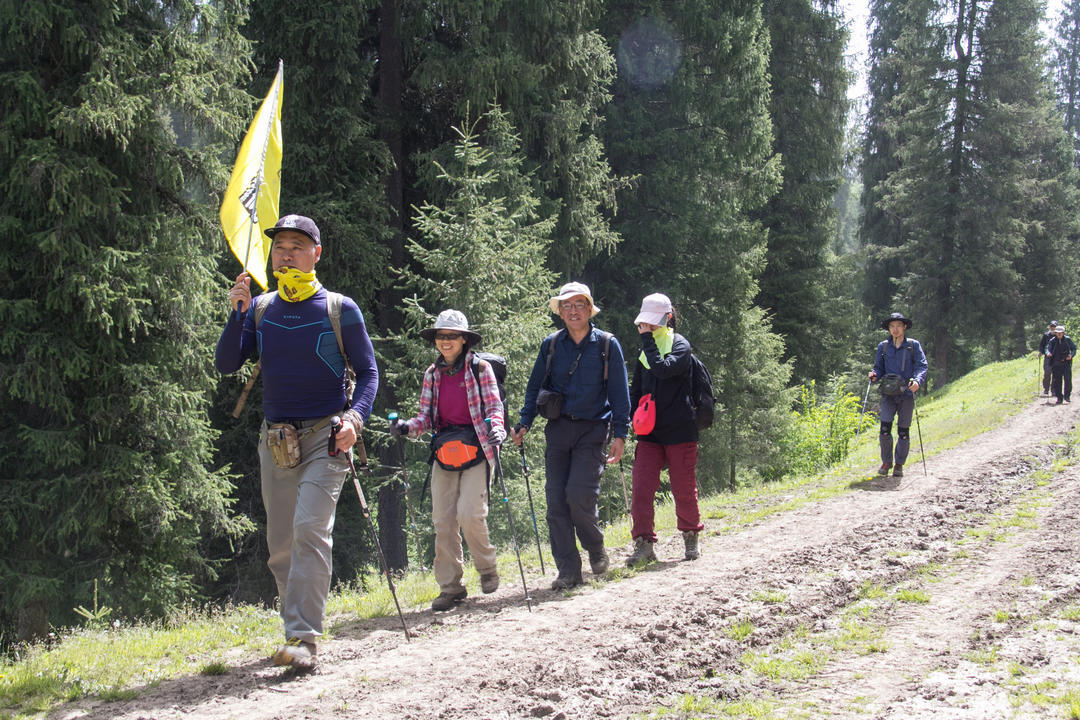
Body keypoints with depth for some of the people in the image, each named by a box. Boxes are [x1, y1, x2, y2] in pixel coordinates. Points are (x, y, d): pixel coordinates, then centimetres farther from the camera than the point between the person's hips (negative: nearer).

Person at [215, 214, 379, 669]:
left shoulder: (340, 309, -1)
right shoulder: (260, 309, 9)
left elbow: (368, 371, 1)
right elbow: (225, 365, 1)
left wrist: (355, 417, -16)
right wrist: (237, 312, -12)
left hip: (325, 438, -4)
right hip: (275, 441, 4)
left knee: (310, 530, -20)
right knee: (280, 547, 9)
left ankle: (303, 638, -21)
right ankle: (296, 625, 26)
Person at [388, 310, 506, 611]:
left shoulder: (480, 368, -1)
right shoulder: (432, 374, 12)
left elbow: (494, 406, -3)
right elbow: (426, 416, 11)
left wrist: (495, 427, -24)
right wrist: (406, 427, -8)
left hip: (476, 448, -4)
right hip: (444, 450, 4)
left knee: (469, 513, -15)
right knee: (443, 519, -1)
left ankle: (487, 569, 11)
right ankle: (451, 586, 8)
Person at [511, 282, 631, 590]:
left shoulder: (607, 344, 2)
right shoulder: (551, 344, 8)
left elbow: (619, 392, 3)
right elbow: (535, 386, 14)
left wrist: (620, 434, -4)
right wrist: (524, 423, 3)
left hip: (592, 429, -3)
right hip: (558, 429, 3)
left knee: (579, 494, -16)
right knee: (556, 500, -2)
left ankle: (596, 549, 12)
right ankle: (568, 570, 4)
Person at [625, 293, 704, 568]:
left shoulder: (680, 345, -4)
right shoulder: (644, 351, 14)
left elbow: (663, 369, -24)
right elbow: (635, 390, 20)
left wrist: (647, 340, -16)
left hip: (680, 431, -5)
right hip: (649, 432, 5)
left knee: (684, 489, 5)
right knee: (641, 488, -8)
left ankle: (690, 538, 25)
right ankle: (644, 545, -7)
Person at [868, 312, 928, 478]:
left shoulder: (913, 345, 5)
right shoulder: (883, 346, 12)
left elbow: (922, 366, -2)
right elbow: (879, 367, 17)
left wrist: (917, 381, -22)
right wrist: (874, 375, -7)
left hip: (906, 393, -1)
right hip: (888, 393, 1)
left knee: (903, 431, 0)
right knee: (885, 427, -13)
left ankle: (899, 465, 15)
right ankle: (886, 462, 3)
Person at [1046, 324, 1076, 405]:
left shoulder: (1067, 339, 3)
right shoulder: (1052, 341, 2)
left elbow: (1074, 348, 12)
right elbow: (1048, 348, -6)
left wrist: (1071, 355, -7)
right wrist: (1048, 353, -29)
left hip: (1066, 363, -1)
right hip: (1056, 364, 1)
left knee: (1068, 380, -9)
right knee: (1057, 381, 0)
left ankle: (1067, 396, 9)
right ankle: (1059, 398, 9)